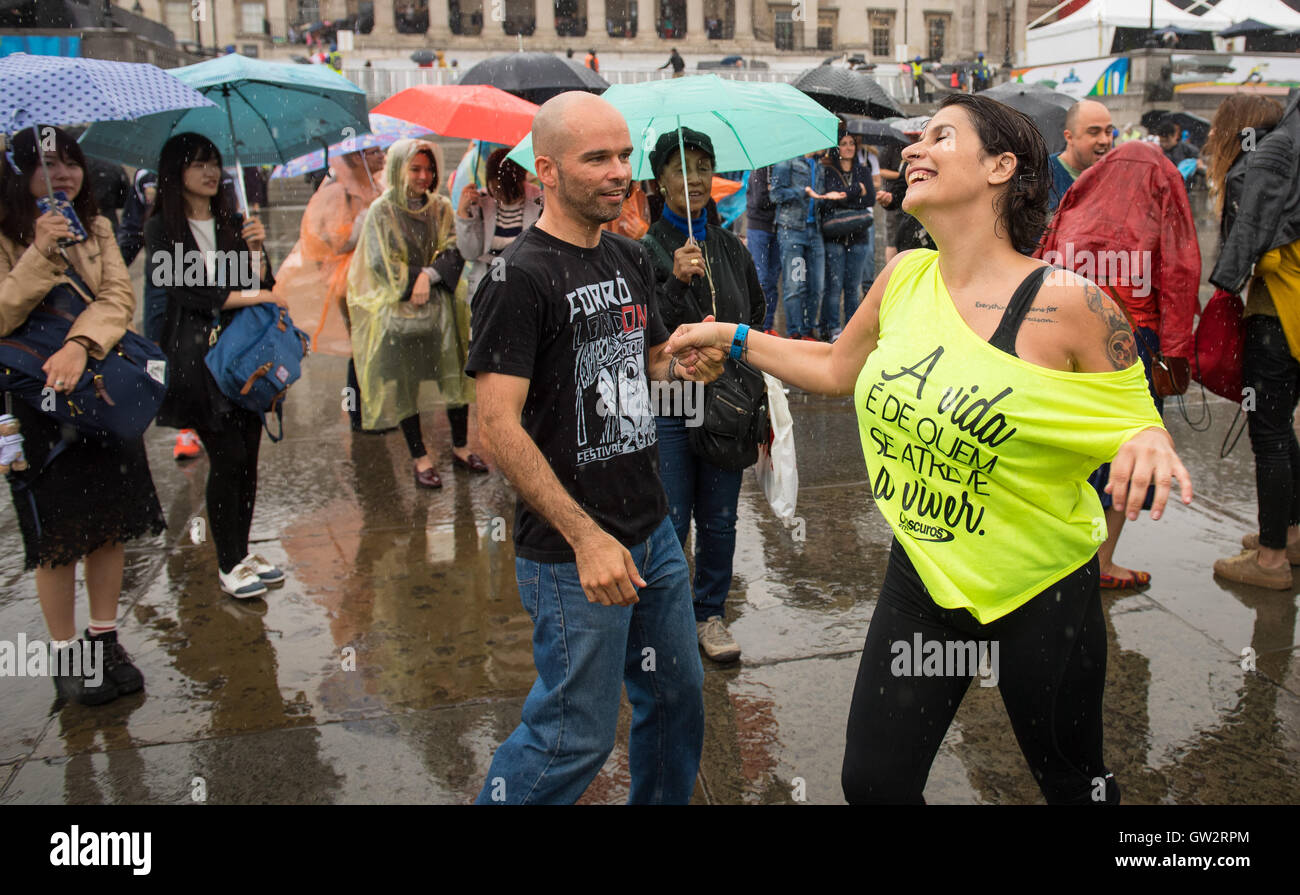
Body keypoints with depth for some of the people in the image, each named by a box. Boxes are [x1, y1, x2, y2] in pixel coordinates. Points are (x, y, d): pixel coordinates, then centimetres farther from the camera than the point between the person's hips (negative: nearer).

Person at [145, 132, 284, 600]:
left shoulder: (233, 223, 14)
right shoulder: (162, 229, -1)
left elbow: (262, 287, 7)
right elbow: (186, 292, -11)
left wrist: (257, 250, -10)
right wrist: (253, 297, -10)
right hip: (198, 355, -5)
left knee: (247, 456, 5)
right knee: (228, 457, -8)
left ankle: (242, 553, 18)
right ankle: (229, 566, 3)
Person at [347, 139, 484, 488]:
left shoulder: (441, 207, 8)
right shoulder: (381, 212, -1)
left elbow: (454, 252, -1)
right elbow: (381, 263, -6)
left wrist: (428, 276, -16)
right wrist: (415, 281, -11)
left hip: (441, 306, 3)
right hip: (398, 310, -3)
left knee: (455, 376, 4)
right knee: (404, 384, 1)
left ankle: (460, 447, 18)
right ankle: (420, 459, 10)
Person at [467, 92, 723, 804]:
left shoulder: (630, 258, 9)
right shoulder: (521, 277, -15)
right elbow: (498, 425, -20)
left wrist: (684, 363, -1)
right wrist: (587, 538, -24)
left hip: (653, 531, 8)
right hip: (570, 556, -8)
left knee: (677, 694, 19)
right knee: (578, 736, 3)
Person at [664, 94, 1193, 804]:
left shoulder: (1069, 304, -18)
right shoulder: (902, 278, -2)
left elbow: (1139, 425, -8)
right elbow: (837, 369, 14)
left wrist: (1149, 443, -31)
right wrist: (732, 336, 14)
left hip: (1040, 593, -4)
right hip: (920, 578, 4)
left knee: (1074, 785, 19)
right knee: (871, 782, 12)